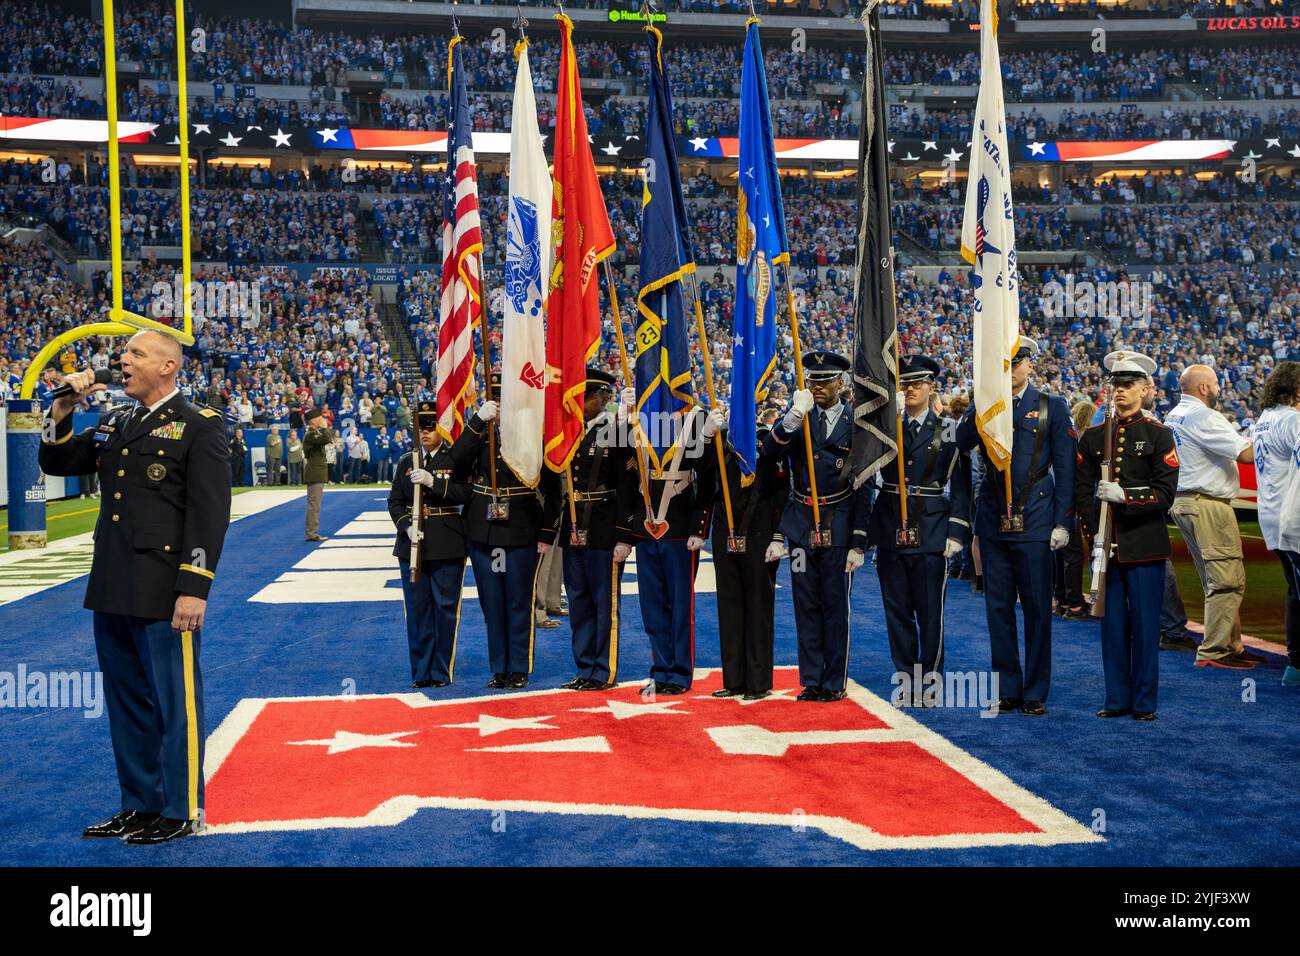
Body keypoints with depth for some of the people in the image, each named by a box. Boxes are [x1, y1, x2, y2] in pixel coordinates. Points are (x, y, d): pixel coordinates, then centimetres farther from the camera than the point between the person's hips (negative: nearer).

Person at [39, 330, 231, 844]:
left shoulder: (200, 426, -6)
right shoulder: (114, 422, 16)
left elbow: (209, 513, -12)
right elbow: (56, 463, 21)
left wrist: (194, 589, -18)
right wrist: (62, 410, 4)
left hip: (164, 595, -7)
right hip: (112, 591, 8)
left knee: (174, 704, 2)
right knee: (126, 703, 15)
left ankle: (180, 811, 13)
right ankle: (139, 804, 27)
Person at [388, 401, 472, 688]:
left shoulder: (455, 460, 0)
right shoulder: (407, 462, 11)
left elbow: (464, 494, -13)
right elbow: (394, 502, 9)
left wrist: (432, 481, -23)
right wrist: (406, 526, -9)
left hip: (447, 546, -3)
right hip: (412, 545, 3)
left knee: (445, 608, 0)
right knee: (417, 609, 6)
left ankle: (442, 672, 9)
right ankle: (421, 672, 14)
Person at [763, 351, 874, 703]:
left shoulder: (856, 423, -2)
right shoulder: (798, 416, 4)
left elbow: (863, 487, -2)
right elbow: (770, 451, -12)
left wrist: (859, 542, -5)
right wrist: (792, 418, -27)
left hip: (839, 526, -2)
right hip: (801, 524, 2)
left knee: (836, 605, 3)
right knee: (806, 605, 8)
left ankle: (835, 682, 12)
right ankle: (810, 680, 16)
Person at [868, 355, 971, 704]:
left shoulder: (947, 431, 2)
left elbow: (961, 486, 0)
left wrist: (957, 532, -6)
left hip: (930, 533, -3)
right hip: (890, 531, 3)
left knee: (930, 613, 2)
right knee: (897, 611, 8)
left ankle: (930, 684, 11)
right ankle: (905, 681, 17)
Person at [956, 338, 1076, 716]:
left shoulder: (1052, 407, 4)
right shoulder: (984, 405, 11)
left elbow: (1065, 469, 1)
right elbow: (961, 442, -8)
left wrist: (1063, 522, -6)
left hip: (1034, 521, -3)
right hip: (993, 521, 3)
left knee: (1037, 609, 0)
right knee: (998, 608, 6)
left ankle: (1035, 694, 9)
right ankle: (1007, 690, 15)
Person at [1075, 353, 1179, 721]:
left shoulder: (1158, 435, 0)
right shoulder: (1092, 437, 9)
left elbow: (1166, 493, -5)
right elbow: (1082, 490, 7)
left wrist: (1125, 495, -19)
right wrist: (1095, 534, -4)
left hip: (1144, 544, -3)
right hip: (1106, 544, 3)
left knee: (1145, 624, 0)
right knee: (1112, 623, 7)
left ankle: (1144, 702, 10)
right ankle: (1117, 699, 15)